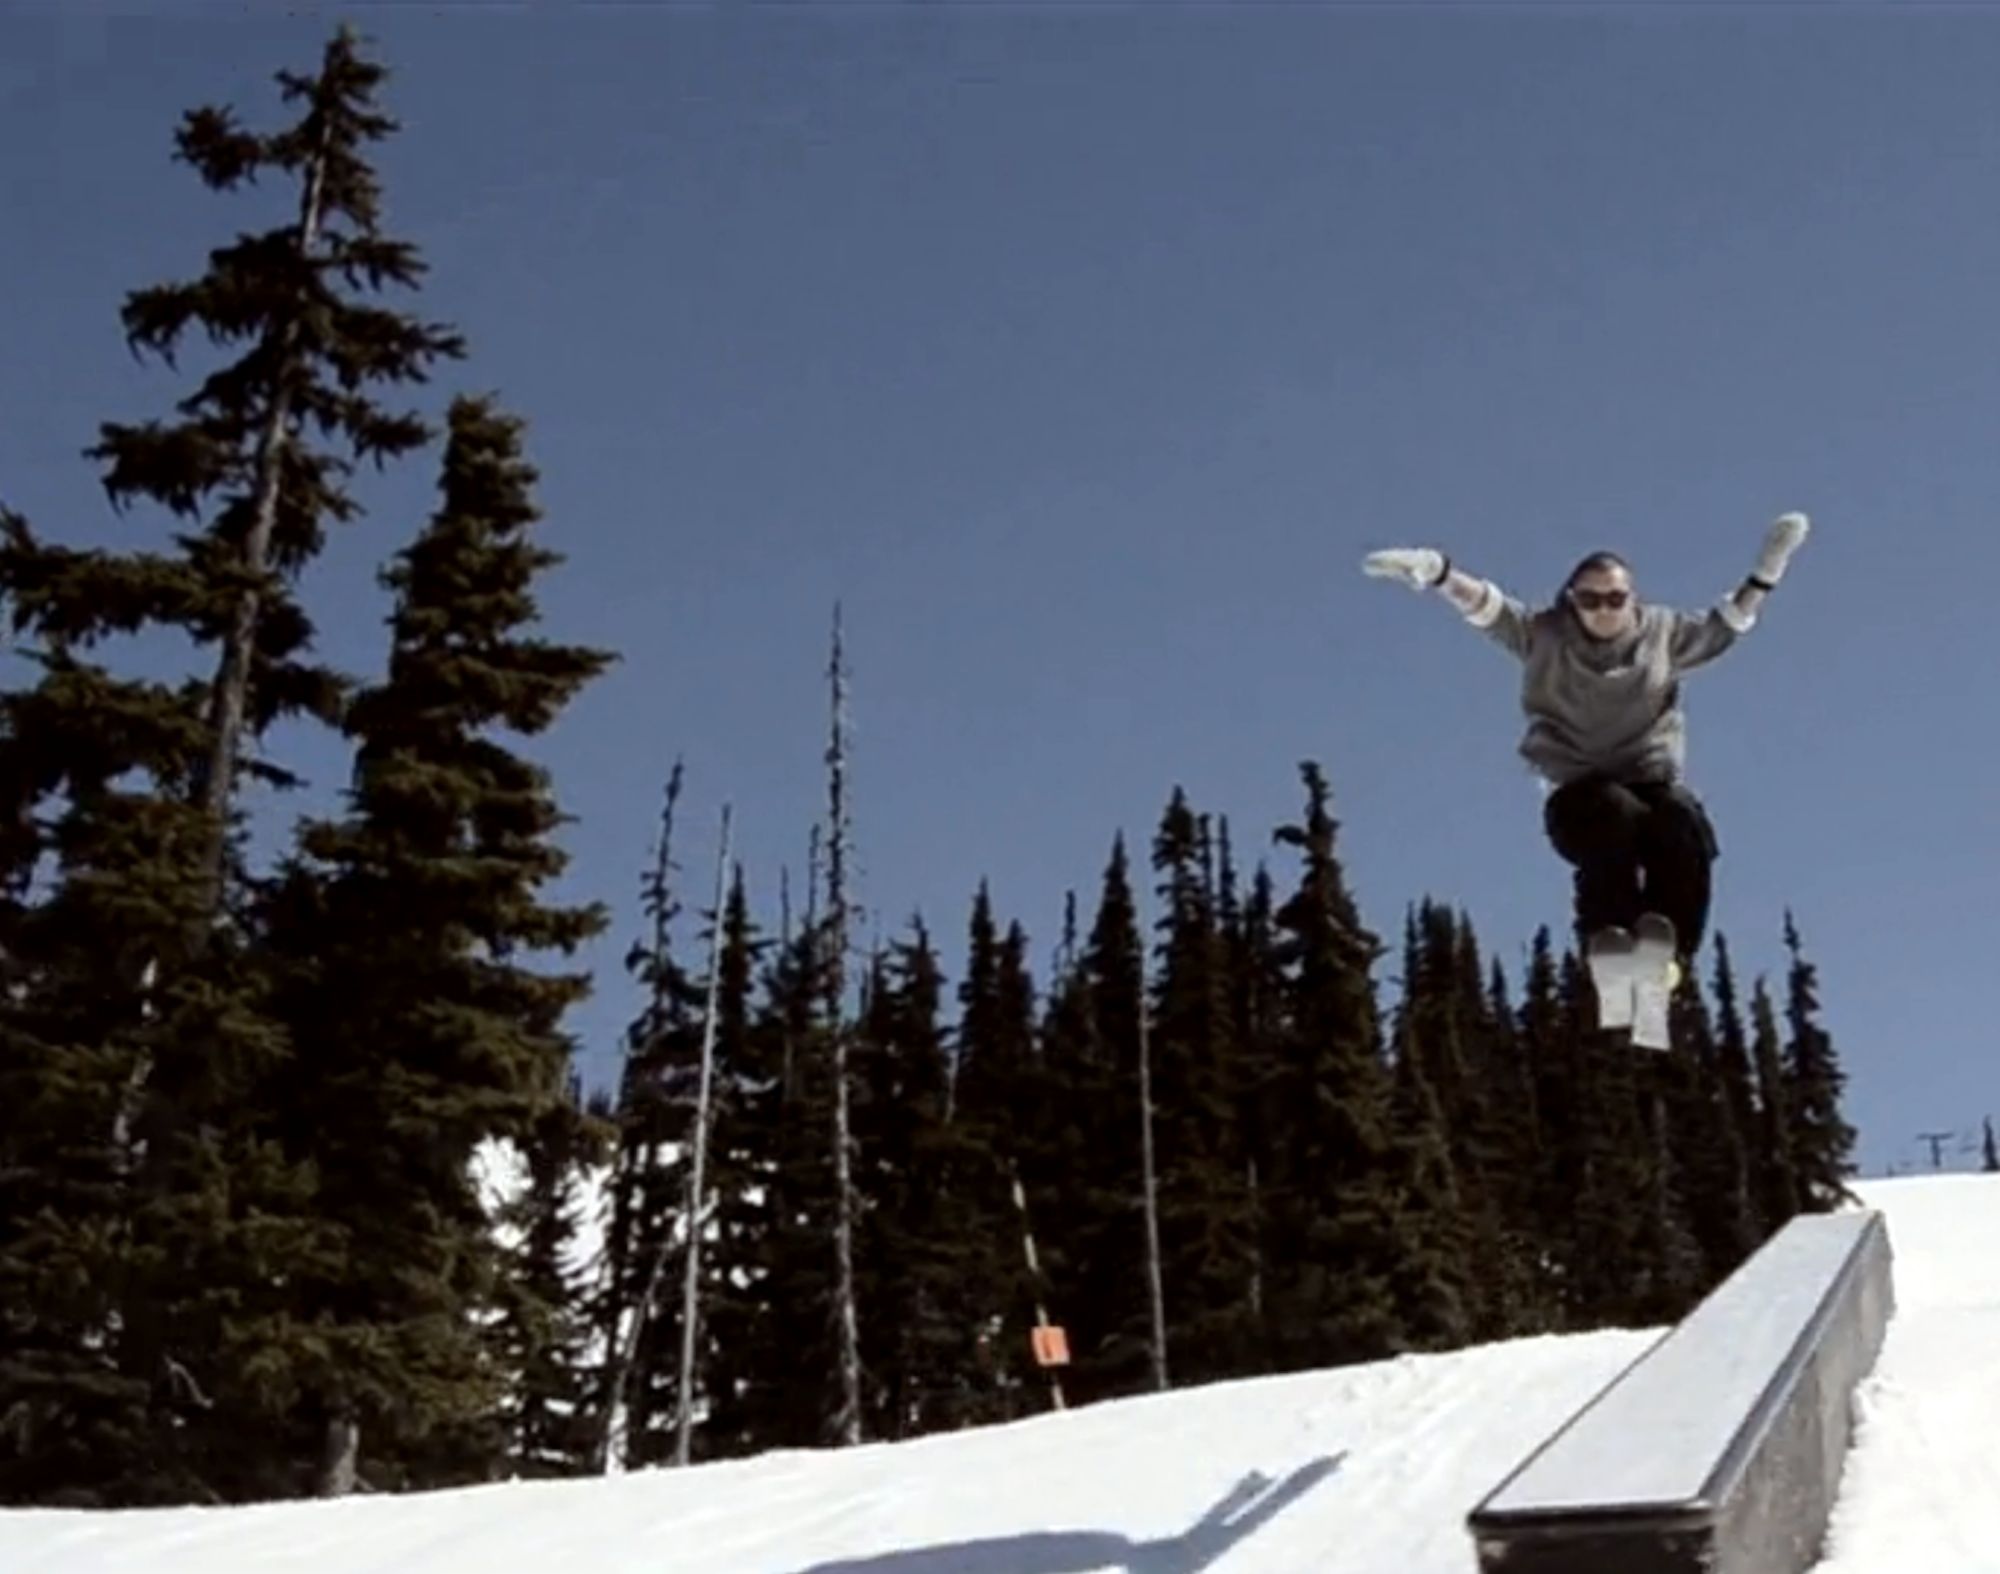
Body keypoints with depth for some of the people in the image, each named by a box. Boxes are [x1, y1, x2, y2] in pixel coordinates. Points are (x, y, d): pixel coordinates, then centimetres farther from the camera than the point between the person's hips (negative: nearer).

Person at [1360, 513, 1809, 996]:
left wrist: (1767, 569, 14)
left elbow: (1726, 623, 22)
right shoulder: (1547, 635, 5)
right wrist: (1436, 571, -23)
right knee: (1618, 817, -37)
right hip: (1577, 789, -2)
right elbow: (1485, 605, -6)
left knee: (1686, 832, -31)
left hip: (1652, 780, 2)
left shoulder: (1663, 632, 13)